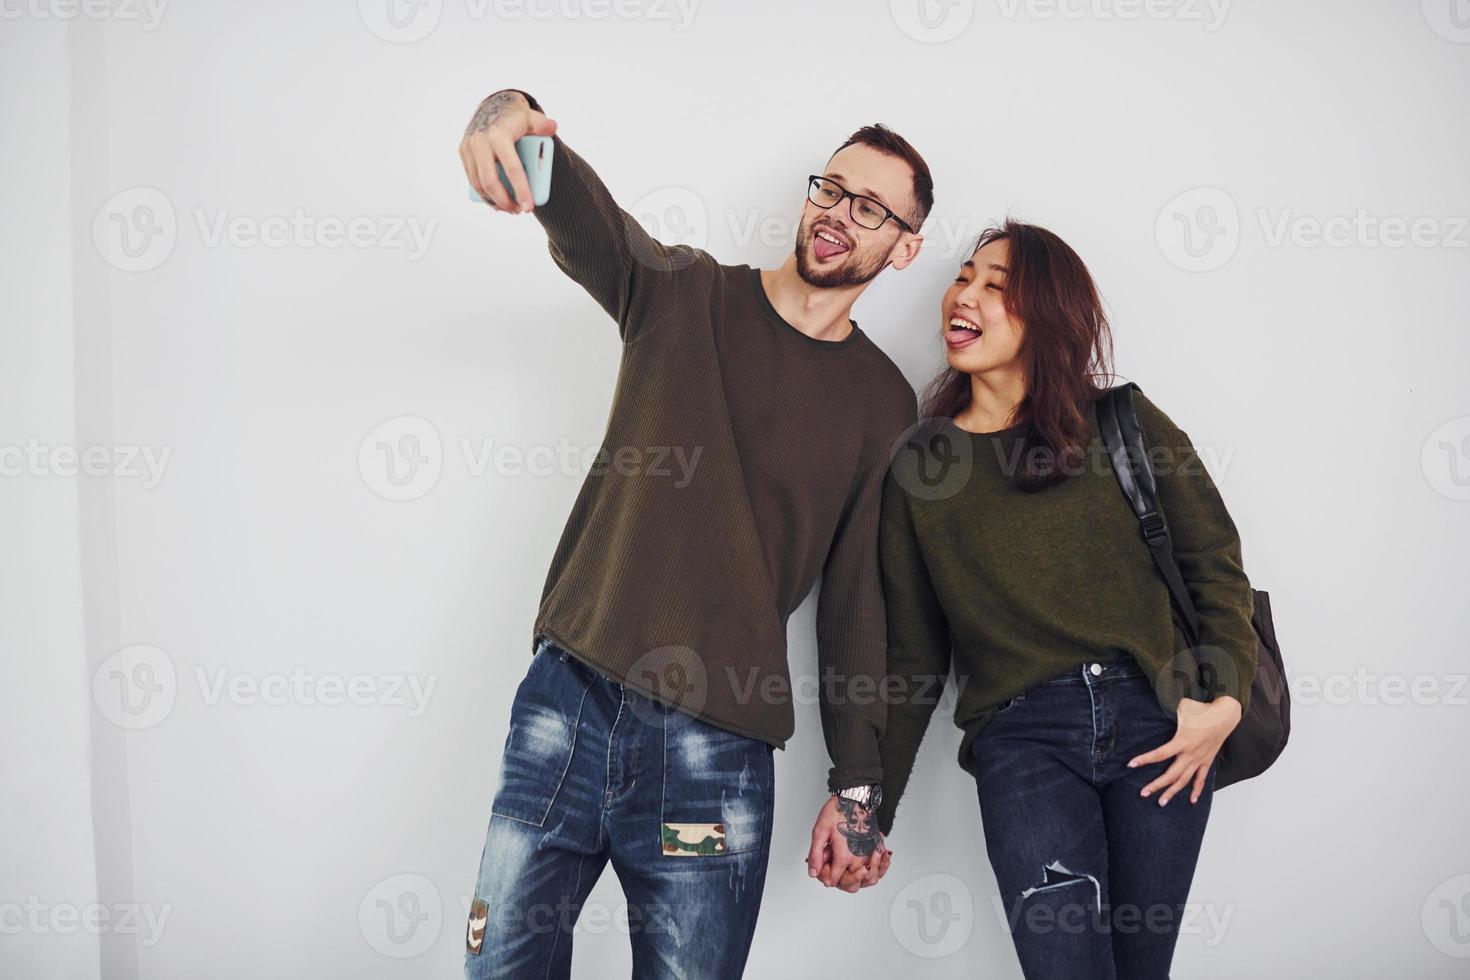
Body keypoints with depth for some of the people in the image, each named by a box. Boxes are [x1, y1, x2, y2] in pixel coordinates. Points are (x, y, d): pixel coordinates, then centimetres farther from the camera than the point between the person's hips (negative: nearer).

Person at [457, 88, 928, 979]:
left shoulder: (882, 402, 7)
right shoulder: (681, 293, 6)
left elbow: (860, 598, 7)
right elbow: (578, 214, -13)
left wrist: (857, 788, 6)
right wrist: (509, 115, -36)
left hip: (716, 750, 0)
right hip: (569, 704, 1)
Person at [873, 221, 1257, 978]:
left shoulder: (1126, 426, 8)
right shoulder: (919, 464, 9)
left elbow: (1215, 561, 9)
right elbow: (911, 654, 12)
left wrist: (1225, 699, -6)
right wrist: (868, 808, 9)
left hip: (1156, 720, 1)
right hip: (1020, 737, 0)